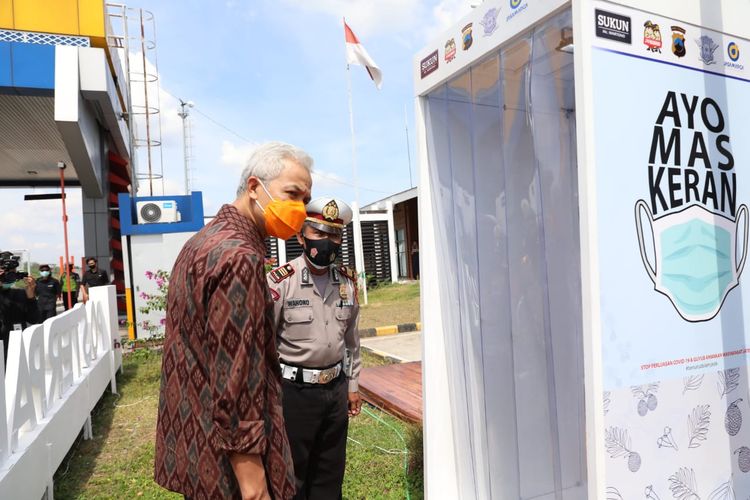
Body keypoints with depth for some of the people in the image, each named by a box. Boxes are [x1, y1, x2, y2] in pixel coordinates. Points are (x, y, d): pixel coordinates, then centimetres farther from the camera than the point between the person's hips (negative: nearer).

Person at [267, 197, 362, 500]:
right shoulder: (280, 282, -16)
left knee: (331, 472, 21)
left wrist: (353, 385, 13)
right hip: (294, 390, -5)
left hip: (336, 388, 5)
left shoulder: (348, 282, 1)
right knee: (291, 474, 13)